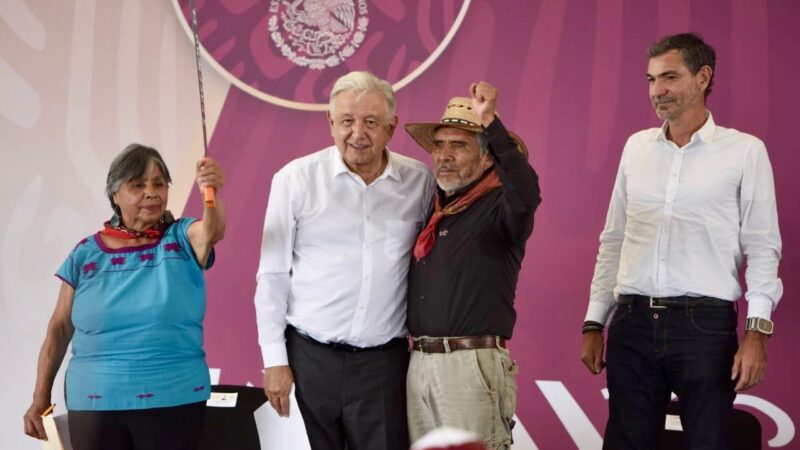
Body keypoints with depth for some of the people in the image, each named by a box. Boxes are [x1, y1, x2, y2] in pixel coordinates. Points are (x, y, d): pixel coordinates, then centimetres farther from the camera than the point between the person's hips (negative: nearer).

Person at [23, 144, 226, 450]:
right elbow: (60, 328, 7)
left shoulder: (181, 239, 0)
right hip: (94, 403, 1)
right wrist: (41, 396, 4)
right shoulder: (86, 254, 3)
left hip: (174, 400, -1)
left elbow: (212, 231, -23)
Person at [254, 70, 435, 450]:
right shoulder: (295, 179, -3)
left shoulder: (420, 181, 1)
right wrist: (274, 359, -1)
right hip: (311, 356, 0)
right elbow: (272, 276, 1)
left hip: (385, 361, 1)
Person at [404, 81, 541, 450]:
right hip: (418, 362, 6)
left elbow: (526, 194, -29)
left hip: (472, 364, -6)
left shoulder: (499, 207, -5)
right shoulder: (428, 207, 14)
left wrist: (490, 122, -32)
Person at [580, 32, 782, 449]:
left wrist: (757, 330, -11)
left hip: (705, 324, -4)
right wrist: (594, 324, 12)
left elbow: (762, 248, -1)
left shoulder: (745, 151, 1)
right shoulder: (636, 147, 13)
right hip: (633, 322, 4)